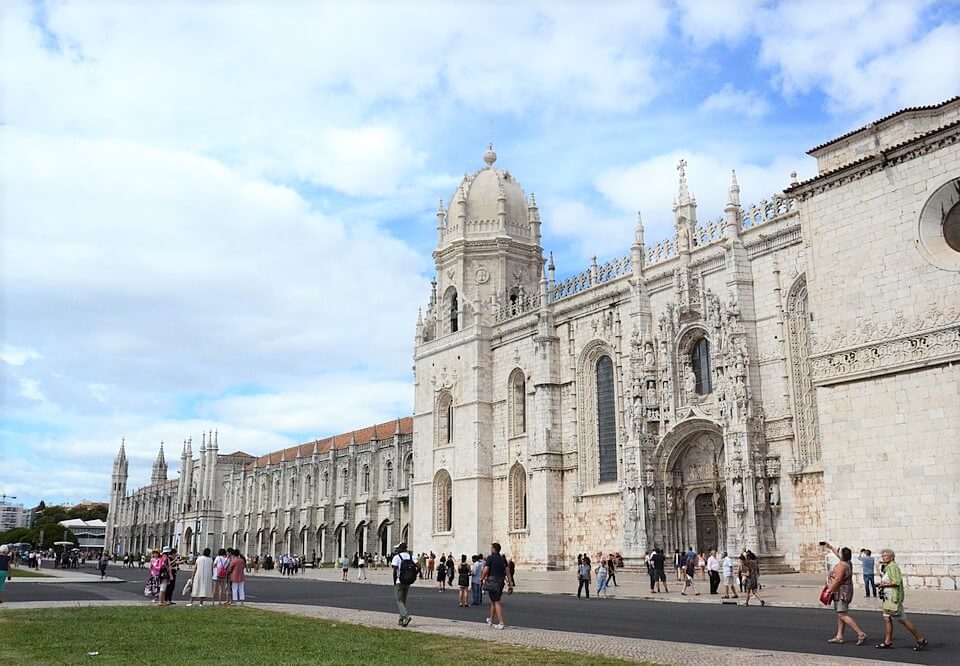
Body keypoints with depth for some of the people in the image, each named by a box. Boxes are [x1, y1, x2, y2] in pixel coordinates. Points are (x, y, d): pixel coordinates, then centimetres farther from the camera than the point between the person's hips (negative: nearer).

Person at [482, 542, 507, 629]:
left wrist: (482, 578, 4)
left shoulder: (490, 558, -7)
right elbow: (507, 571, 5)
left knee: (496, 602, -6)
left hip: (492, 582, -7)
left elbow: (486, 570, -12)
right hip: (501, 582, 7)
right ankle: (491, 619, 35)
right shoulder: (503, 559, 11)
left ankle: (501, 623, -10)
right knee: (493, 600, 21)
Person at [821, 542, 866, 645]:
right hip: (844, 593, 10)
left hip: (842, 592, -10)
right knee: (840, 615, 13)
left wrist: (829, 590, -19)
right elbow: (839, 555, 28)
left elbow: (837, 581, -25)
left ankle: (861, 634, -14)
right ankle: (839, 636, 16)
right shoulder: (847, 563, 8)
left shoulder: (841, 566, -20)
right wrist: (830, 547, 37)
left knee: (843, 615, -12)